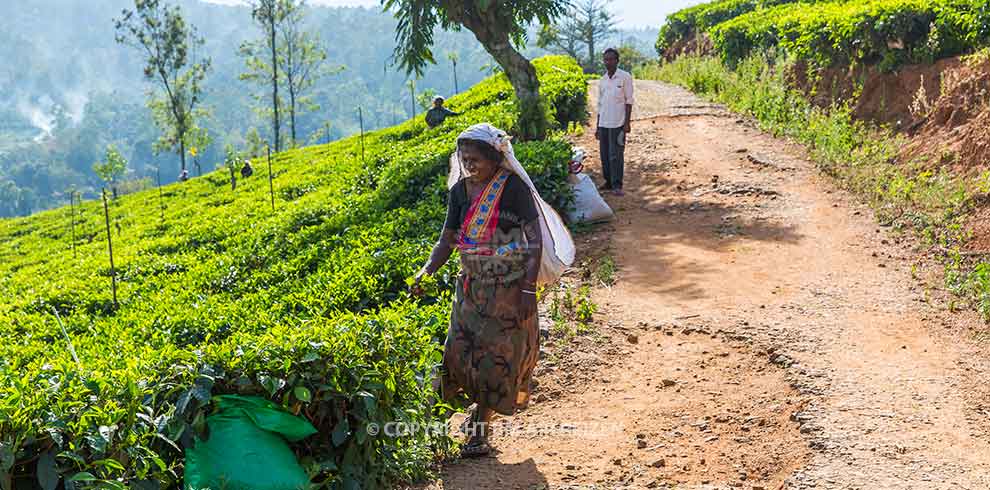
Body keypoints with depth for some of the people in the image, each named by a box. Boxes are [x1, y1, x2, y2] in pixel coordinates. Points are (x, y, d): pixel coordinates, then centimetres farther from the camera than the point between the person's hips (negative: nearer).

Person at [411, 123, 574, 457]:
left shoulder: (513, 187, -13)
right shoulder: (460, 190, 3)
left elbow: (536, 240, -14)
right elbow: (447, 241, 5)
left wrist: (528, 289, -20)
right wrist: (426, 272, -12)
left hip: (509, 287, -5)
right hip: (472, 285, 5)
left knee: (497, 354, 1)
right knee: (462, 350, 6)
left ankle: (480, 428, 11)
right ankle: (482, 409, 31)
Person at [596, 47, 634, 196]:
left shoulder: (625, 77, -4)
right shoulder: (603, 80, 13)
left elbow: (629, 101, -4)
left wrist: (627, 123, -11)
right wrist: (598, 126, 16)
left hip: (617, 124, -6)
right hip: (603, 124, 6)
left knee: (616, 155, -7)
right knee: (604, 155, 8)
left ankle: (617, 185, -3)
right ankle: (608, 181, 19)